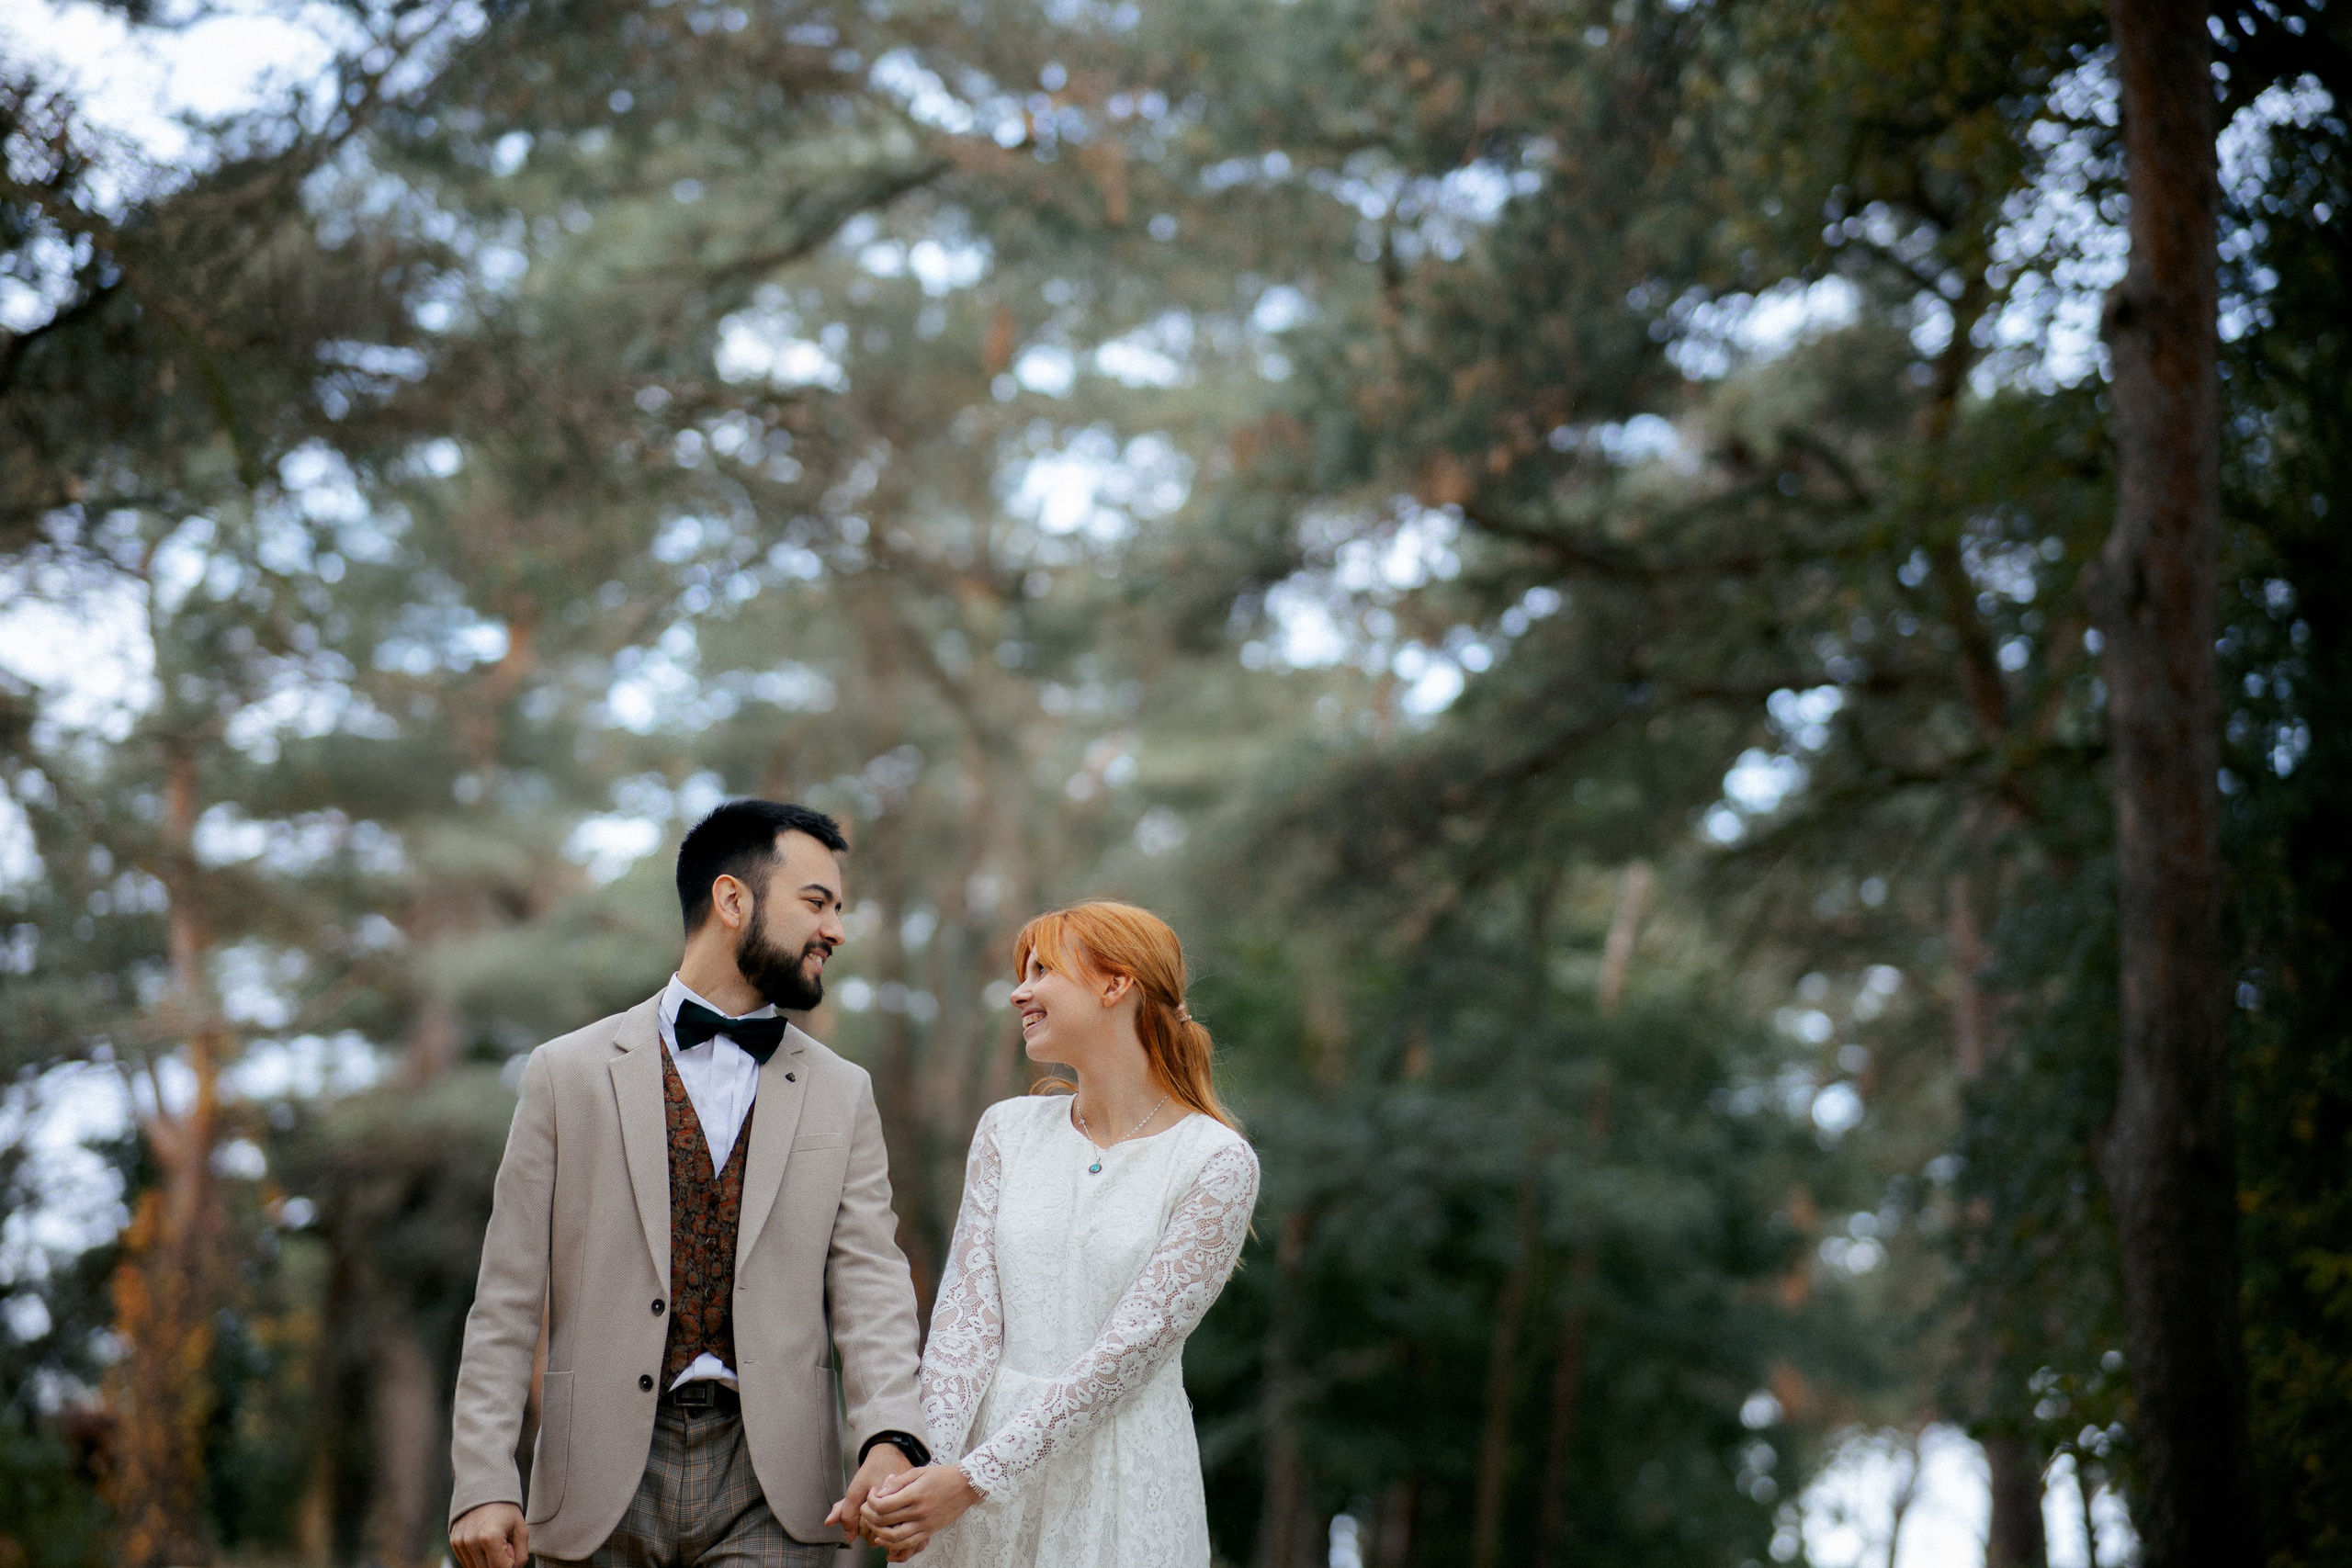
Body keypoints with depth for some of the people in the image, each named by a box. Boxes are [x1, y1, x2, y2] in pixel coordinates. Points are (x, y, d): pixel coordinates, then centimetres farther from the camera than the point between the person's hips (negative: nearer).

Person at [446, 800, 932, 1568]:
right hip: (605, 1479, -1)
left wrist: (890, 1438, -17)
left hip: (768, 1485, 1)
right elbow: (508, 1298, 4)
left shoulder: (842, 1094, 12)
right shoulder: (571, 1072, 6)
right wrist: (483, 1483, -6)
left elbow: (870, 1283, 1)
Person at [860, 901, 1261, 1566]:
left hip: (1122, 1482, -3)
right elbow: (968, 1308, -3)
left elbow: (1127, 1348, -15)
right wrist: (926, 1465, -17)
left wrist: (974, 1479, -21)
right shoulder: (1008, 1129, 5)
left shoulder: (1218, 1162, -9)